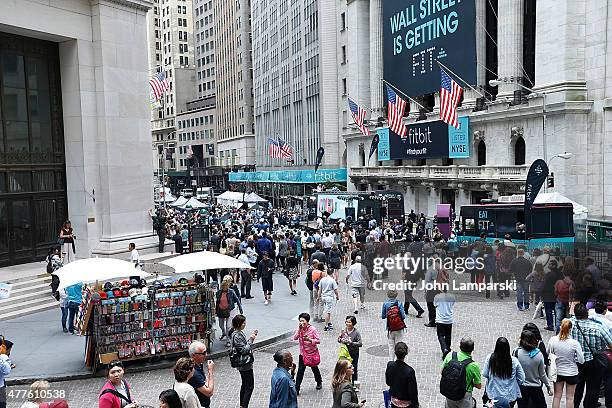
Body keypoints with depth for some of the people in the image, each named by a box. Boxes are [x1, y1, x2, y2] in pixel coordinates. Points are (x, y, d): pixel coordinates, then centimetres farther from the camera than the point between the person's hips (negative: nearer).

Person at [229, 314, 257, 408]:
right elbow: (244, 350, -23)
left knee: (244, 385, 19)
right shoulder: (236, 336, -24)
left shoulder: (239, 333, 6)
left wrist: (251, 337, 3)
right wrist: (251, 339, -17)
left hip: (243, 364, 10)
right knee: (250, 386, -4)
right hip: (245, 365, -10)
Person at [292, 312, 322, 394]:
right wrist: (299, 329, -26)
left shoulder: (312, 329, -16)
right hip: (303, 353, 3)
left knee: (314, 368, 17)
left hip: (312, 353, -2)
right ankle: (296, 388, 1)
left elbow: (318, 340, -16)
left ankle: (319, 382, 42)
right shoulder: (299, 328, -4)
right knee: (300, 370, -3)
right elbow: (295, 338, -15)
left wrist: (309, 340, -30)